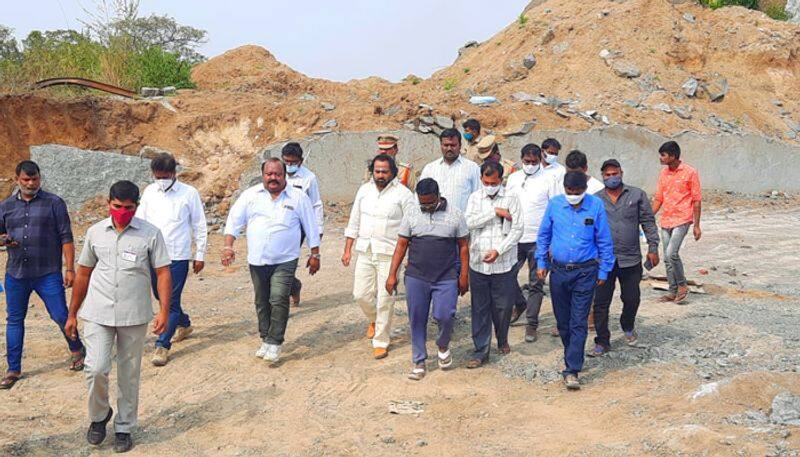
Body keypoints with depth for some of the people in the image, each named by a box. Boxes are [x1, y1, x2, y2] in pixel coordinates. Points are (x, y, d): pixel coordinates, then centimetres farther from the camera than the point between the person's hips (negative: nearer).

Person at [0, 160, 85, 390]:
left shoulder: (54, 203, 0)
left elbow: (66, 238, -2)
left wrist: (70, 268, -7)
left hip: (48, 274, -3)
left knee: (61, 316, -1)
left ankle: (77, 350, 26)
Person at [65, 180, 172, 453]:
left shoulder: (150, 234, -3)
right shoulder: (95, 232, 4)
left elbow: (163, 273, -3)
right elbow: (83, 273, 12)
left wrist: (164, 311, -13)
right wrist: (72, 313, 13)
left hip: (134, 317, -1)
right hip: (98, 315, 1)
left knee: (129, 375, 8)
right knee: (96, 369, -8)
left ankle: (124, 428, 24)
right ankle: (99, 416, 20)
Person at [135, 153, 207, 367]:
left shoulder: (189, 193, -4)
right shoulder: (149, 192, 6)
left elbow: (199, 226, 0)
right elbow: (140, 220, 11)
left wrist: (200, 255, -1)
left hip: (178, 256, -5)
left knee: (171, 301, -6)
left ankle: (163, 345, 0)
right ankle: (184, 323, 41)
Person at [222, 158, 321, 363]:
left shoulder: (298, 198, 0)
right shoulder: (250, 195, 4)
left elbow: (311, 227, 5)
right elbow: (234, 220, 6)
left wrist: (315, 254, 5)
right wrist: (228, 246, -5)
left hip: (284, 261, -3)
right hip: (257, 260, 3)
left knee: (279, 301, -13)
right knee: (262, 302, 12)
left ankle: (274, 343, -4)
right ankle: (265, 340, 25)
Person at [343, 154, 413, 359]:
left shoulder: (403, 194, -6)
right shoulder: (364, 190, 9)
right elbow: (354, 222, 14)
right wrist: (347, 250, 11)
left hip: (389, 254, -4)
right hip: (365, 251, 4)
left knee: (385, 300, -1)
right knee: (361, 294, 6)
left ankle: (381, 341, 12)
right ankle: (374, 319, 37)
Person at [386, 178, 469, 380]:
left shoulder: (455, 214, 0)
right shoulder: (412, 213, 3)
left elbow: (463, 247, 5)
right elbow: (401, 245, 6)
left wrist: (464, 276, 0)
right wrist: (392, 275, 2)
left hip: (446, 278, -2)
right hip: (416, 278, 2)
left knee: (444, 316, -11)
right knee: (417, 320, 5)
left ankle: (443, 346, 21)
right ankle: (419, 362, 19)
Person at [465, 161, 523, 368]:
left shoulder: (511, 199, -1)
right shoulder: (475, 197, 6)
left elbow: (517, 229, -6)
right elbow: (469, 222, -9)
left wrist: (498, 250, -16)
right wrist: (495, 212, -14)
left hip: (503, 264, -1)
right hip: (478, 263, 1)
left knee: (503, 306, 8)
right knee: (480, 309, 5)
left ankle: (502, 340, 34)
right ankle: (481, 350, 13)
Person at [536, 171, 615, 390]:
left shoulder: (596, 205, -7)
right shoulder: (554, 204, -2)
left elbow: (604, 241, 0)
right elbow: (543, 235, 10)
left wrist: (603, 271, 2)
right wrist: (541, 263, 10)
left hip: (585, 272, -3)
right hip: (559, 271, 3)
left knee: (579, 323, -5)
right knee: (563, 321, 13)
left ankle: (572, 370, -3)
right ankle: (575, 357, 34)